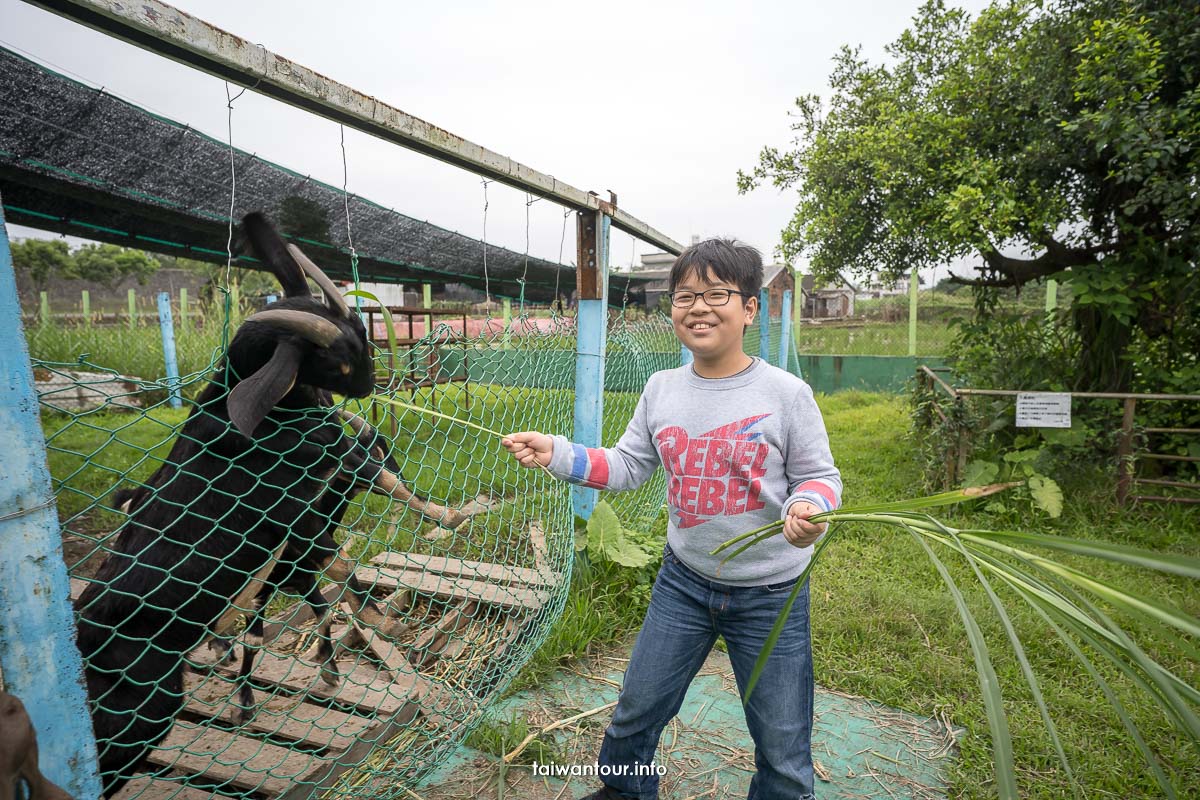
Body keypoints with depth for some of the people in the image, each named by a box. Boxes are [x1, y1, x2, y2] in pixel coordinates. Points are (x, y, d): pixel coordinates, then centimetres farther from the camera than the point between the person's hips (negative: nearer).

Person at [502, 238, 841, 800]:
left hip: (770, 594, -3)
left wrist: (808, 509, -29)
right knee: (635, 711, 21)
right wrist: (555, 453, -10)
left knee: (783, 753, 13)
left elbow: (820, 476, -7)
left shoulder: (786, 393, -14)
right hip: (684, 580, 4)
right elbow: (627, 467, 1)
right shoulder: (661, 389, -3)